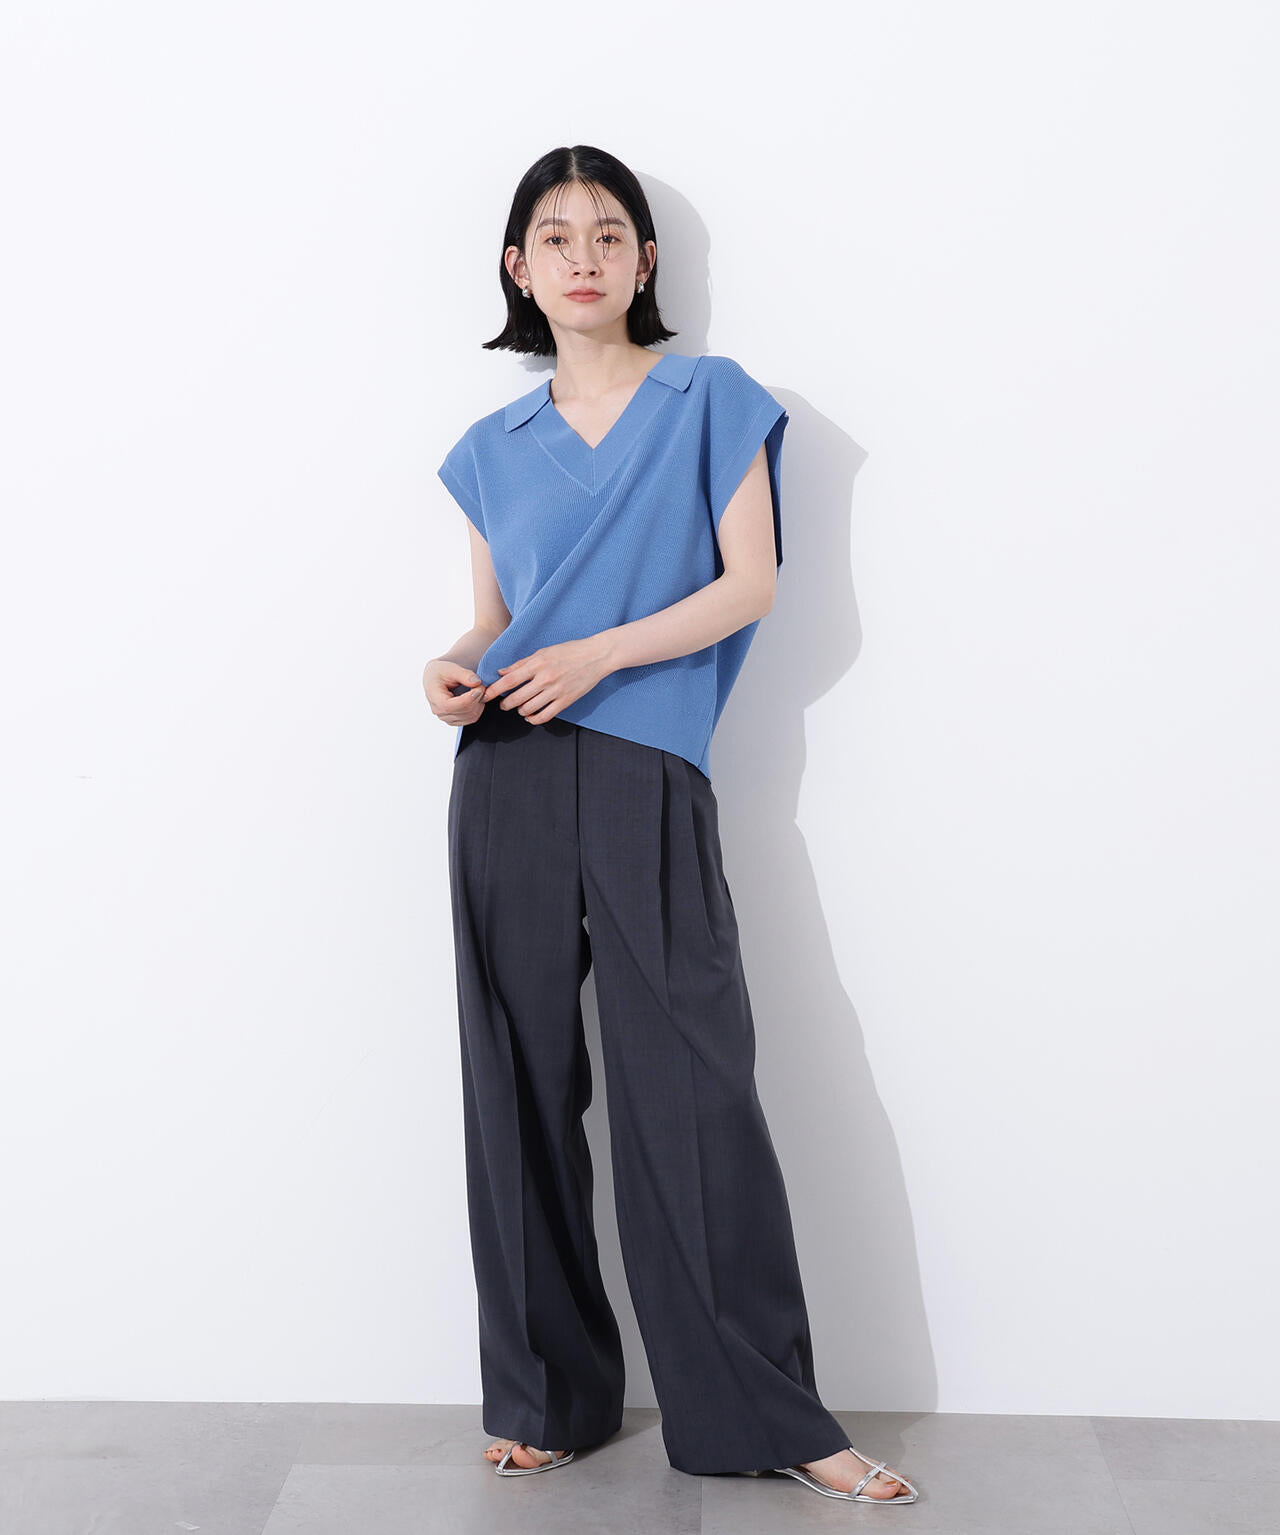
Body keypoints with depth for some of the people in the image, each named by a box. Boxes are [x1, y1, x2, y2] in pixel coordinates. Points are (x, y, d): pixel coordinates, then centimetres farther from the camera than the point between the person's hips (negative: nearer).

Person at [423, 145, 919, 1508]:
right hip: (507, 779, 4)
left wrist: (599, 653, -12)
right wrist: (456, 668, -3)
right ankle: (547, 1396, 18)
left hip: (648, 781, -3)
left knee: (695, 1096, -7)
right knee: (522, 1086, 5)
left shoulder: (713, 400, 8)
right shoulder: (495, 449, 17)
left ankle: (772, 1421, 4)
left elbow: (752, 584, -1)